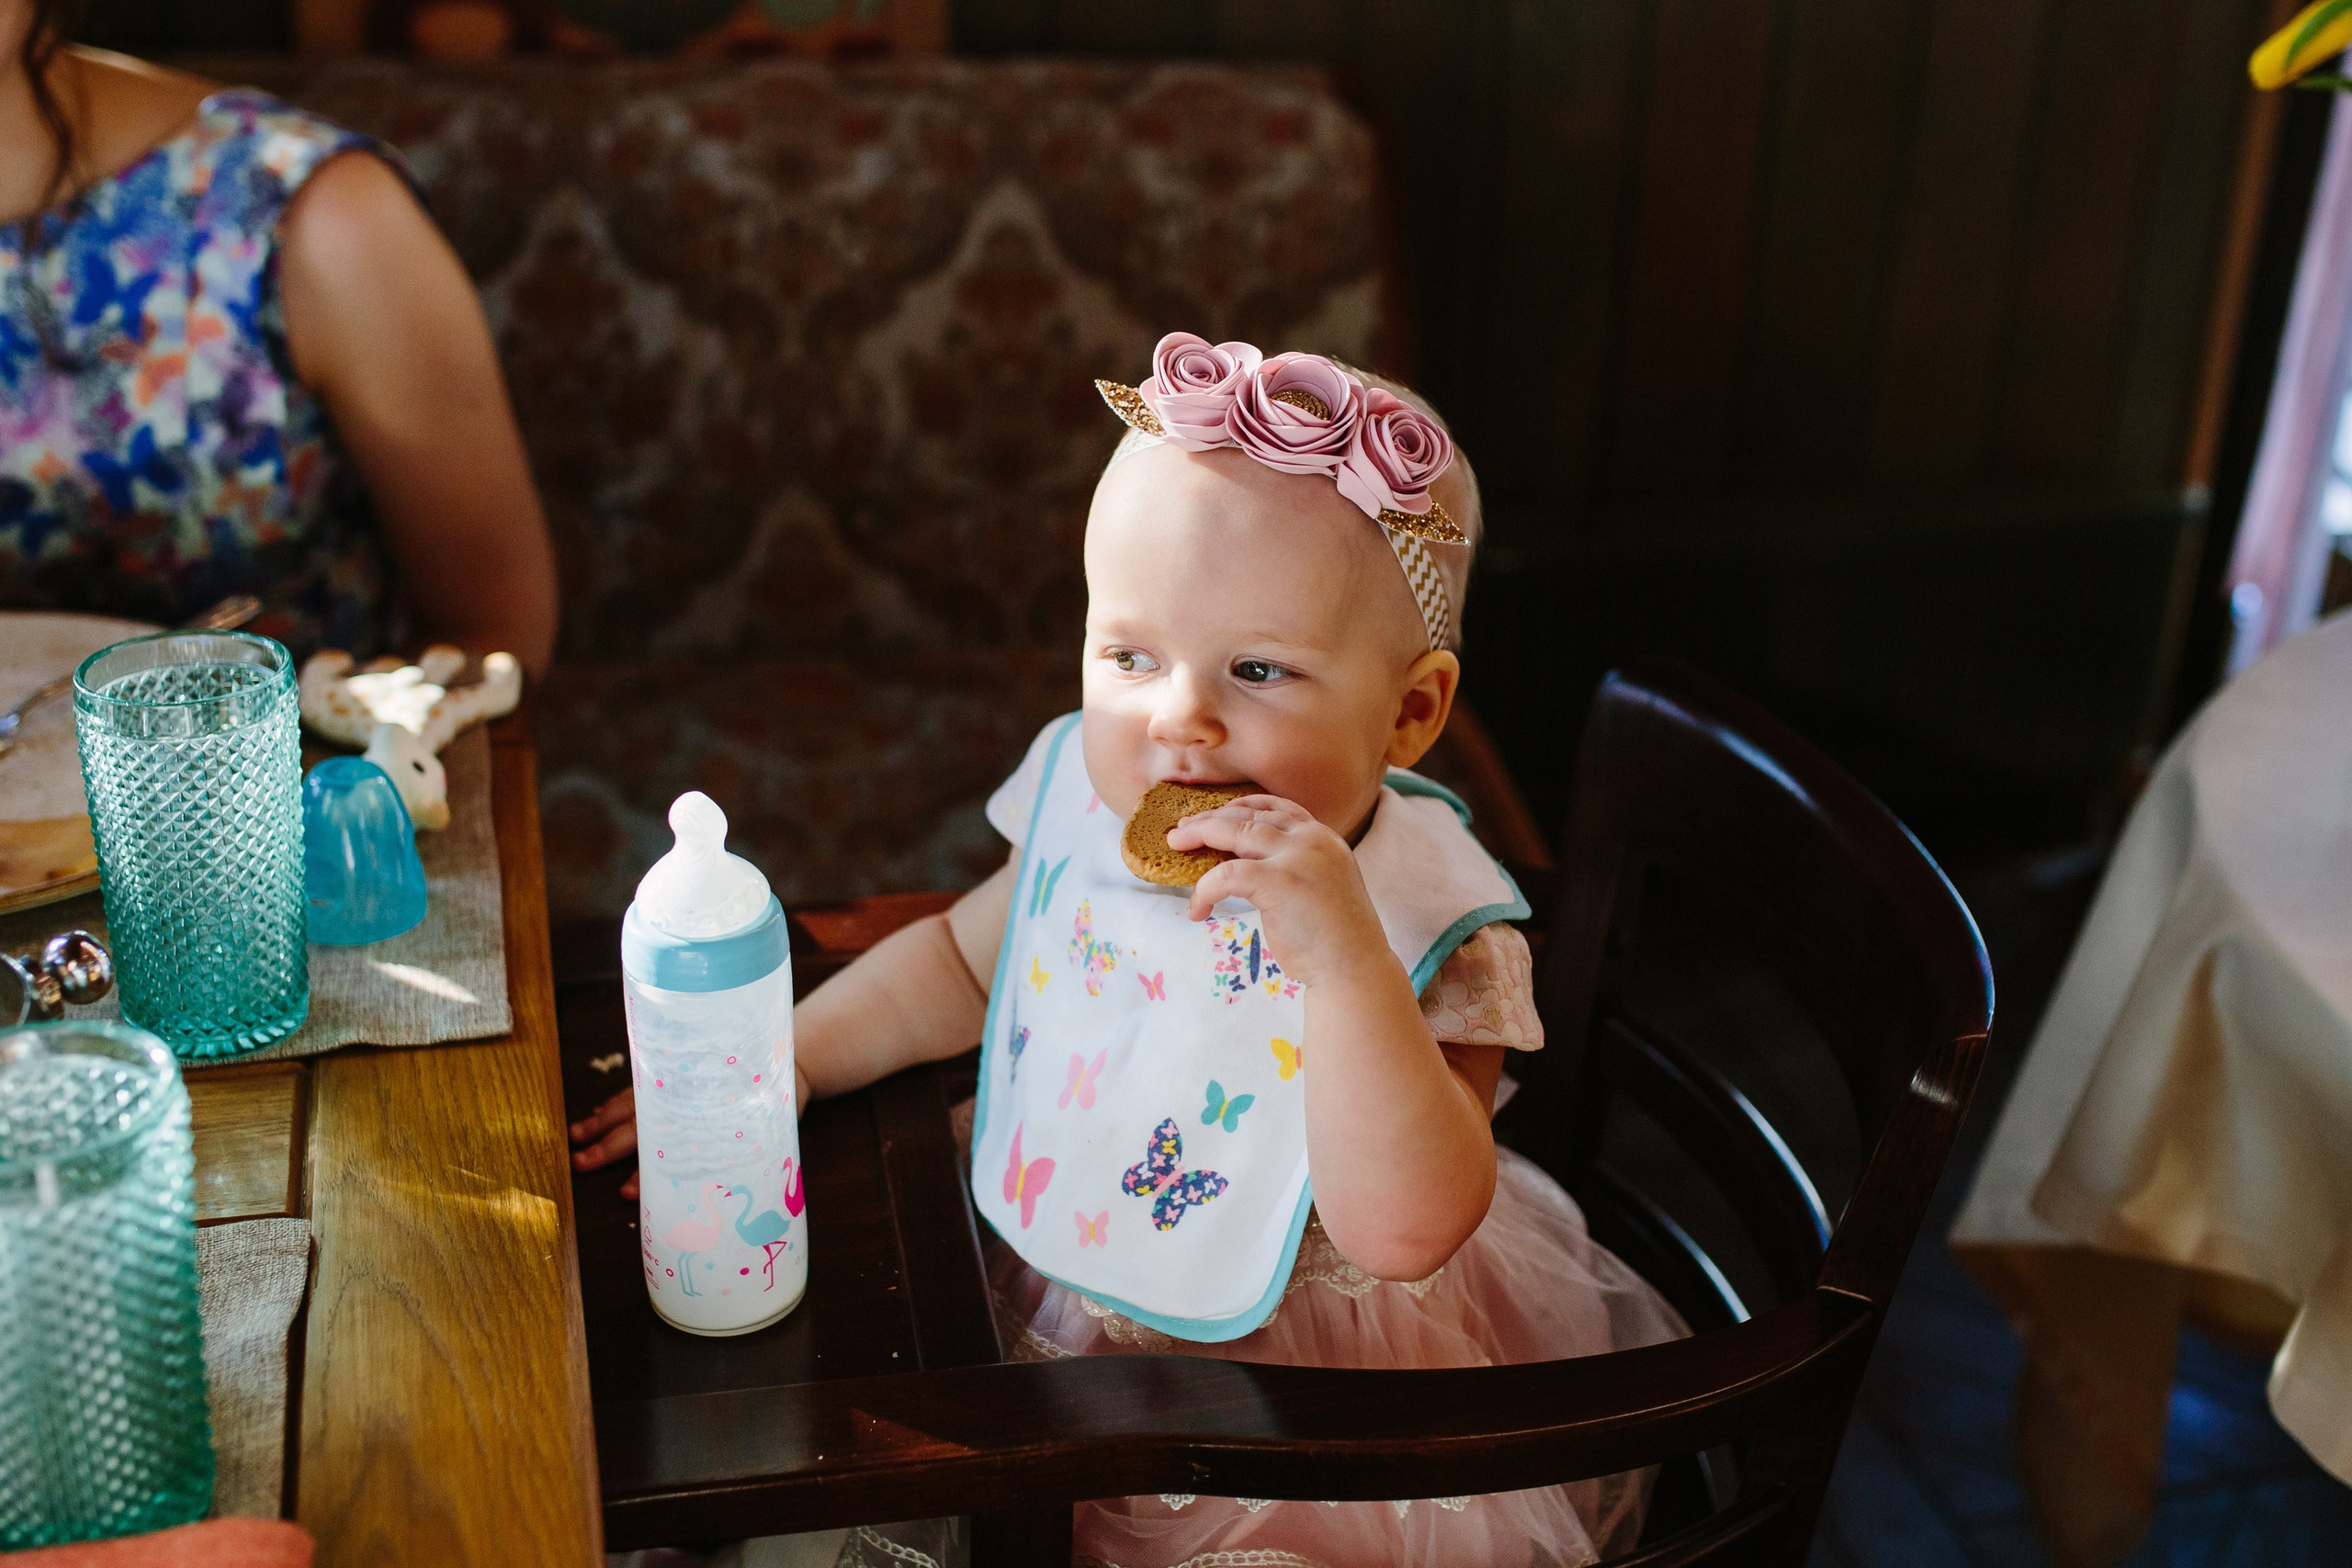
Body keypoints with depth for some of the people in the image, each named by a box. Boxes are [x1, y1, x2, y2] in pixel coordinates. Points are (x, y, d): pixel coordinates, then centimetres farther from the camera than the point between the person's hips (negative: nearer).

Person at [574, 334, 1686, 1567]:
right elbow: (961, 960, 11)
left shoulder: (1425, 929, -27)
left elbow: (1402, 1231, -39)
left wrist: (1341, 952, -48)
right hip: (1042, 1302, 5)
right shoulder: (1087, 805, -10)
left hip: (1284, 1366, -4)